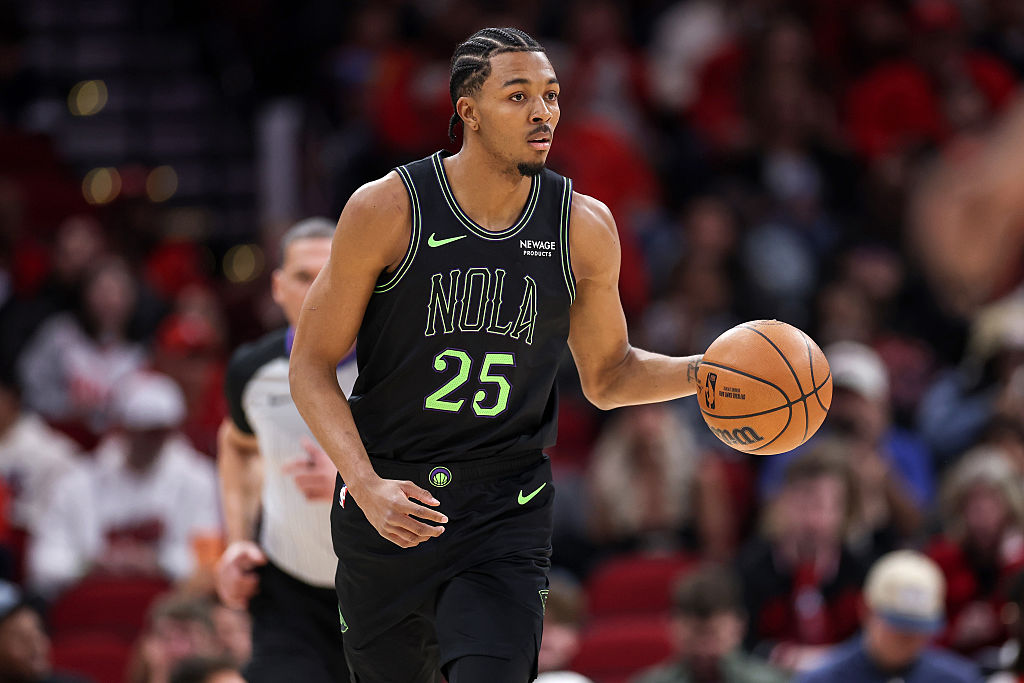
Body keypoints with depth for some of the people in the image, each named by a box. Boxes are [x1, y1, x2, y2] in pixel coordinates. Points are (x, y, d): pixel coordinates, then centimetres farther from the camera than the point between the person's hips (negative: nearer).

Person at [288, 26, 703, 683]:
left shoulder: (584, 228, -1)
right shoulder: (388, 210, -10)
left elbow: (608, 375, 13)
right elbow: (312, 368, -6)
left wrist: (707, 371, -6)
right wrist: (368, 487, -19)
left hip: (506, 514, 1)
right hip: (387, 506, -1)